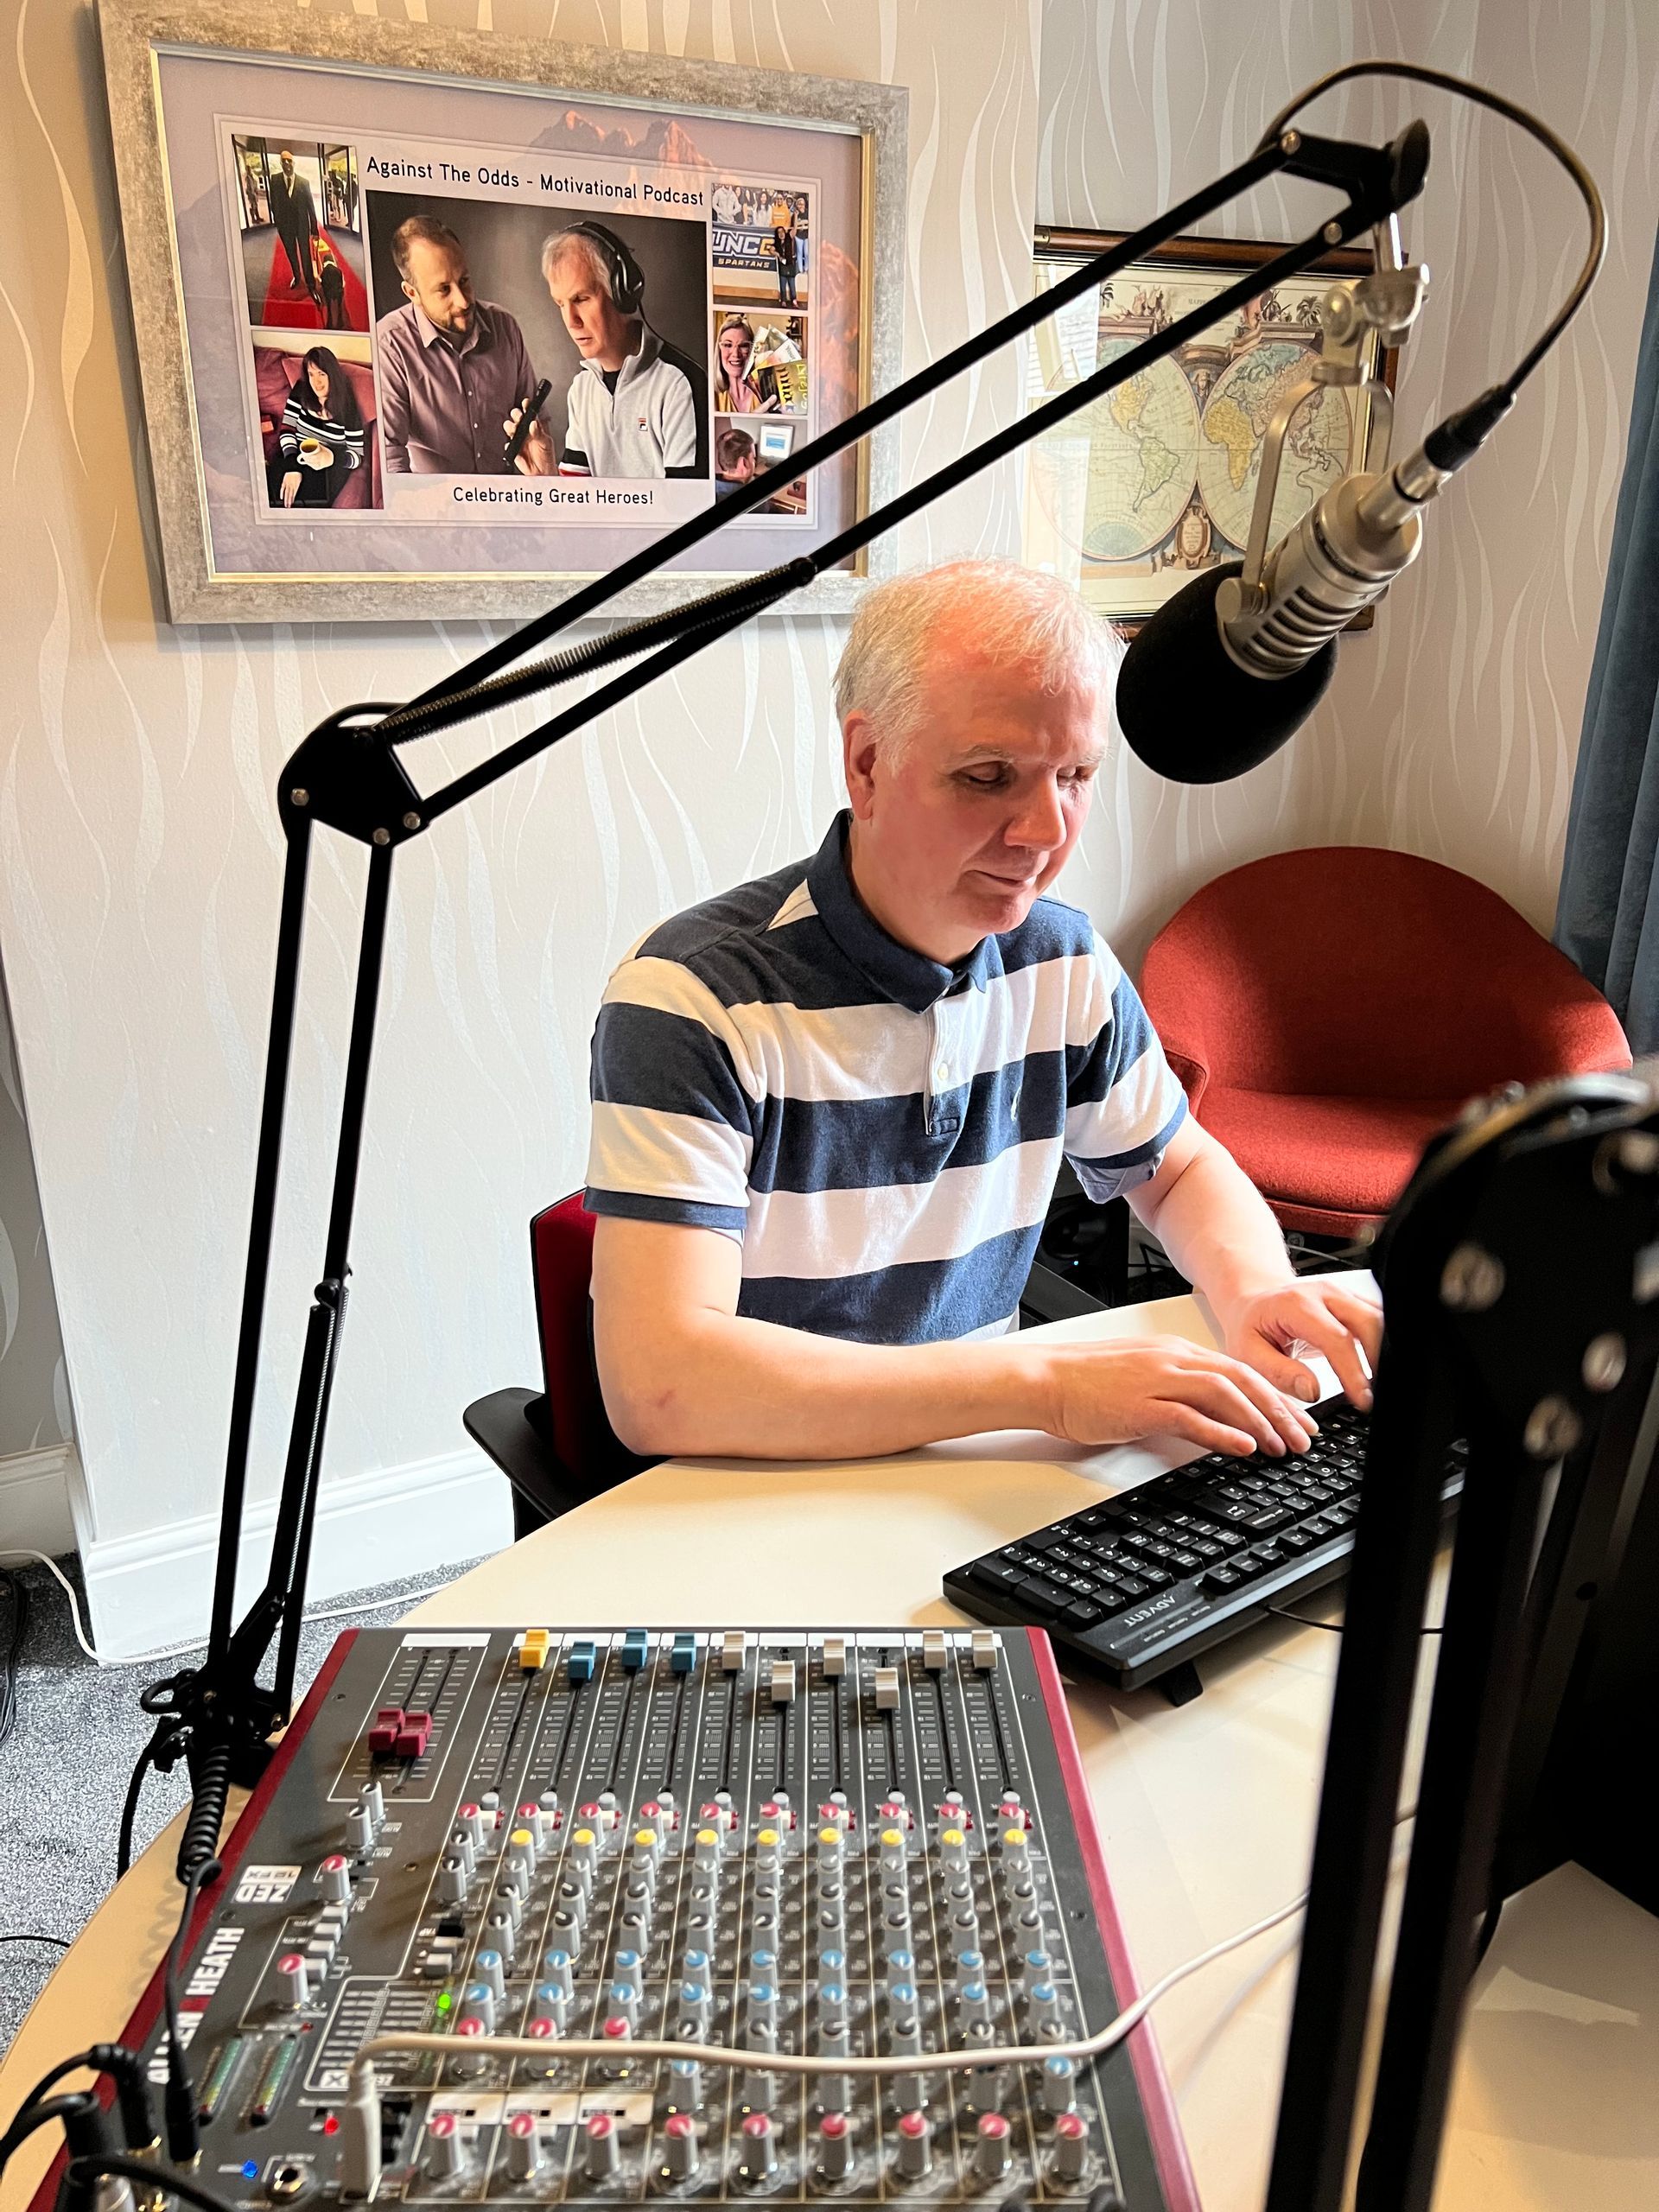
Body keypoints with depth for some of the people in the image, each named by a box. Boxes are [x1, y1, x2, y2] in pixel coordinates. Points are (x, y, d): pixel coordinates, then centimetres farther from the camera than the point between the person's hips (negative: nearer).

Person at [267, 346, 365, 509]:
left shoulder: (347, 408, -7)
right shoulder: (301, 391, 1)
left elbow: (358, 456, -5)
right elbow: (287, 429, 0)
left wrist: (332, 458, -29)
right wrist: (292, 468, -19)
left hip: (329, 466, -2)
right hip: (295, 457, 2)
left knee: (308, 501, -32)